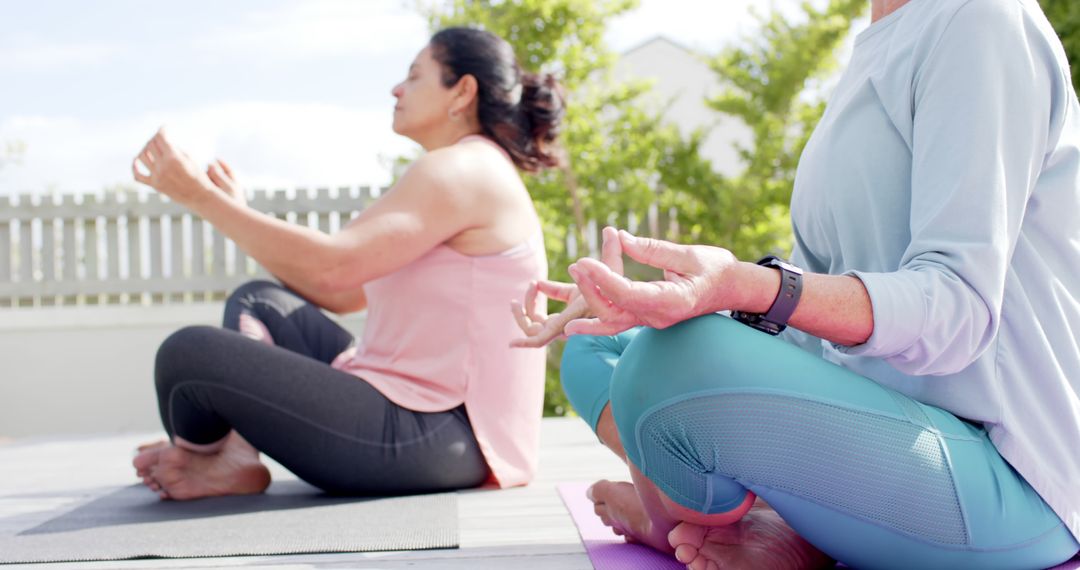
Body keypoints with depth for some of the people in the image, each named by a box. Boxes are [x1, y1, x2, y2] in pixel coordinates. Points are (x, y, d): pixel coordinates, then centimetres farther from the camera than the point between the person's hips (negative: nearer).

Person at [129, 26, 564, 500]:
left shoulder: (462, 170, -13)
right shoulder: (470, 175, 21)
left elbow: (332, 267, -25)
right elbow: (342, 294, 18)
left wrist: (201, 197, -17)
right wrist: (237, 213, 15)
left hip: (437, 439, -11)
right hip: (424, 415, 11)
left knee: (189, 353, -17)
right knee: (257, 301, 19)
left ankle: (204, 462, 16)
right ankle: (236, 454, 0)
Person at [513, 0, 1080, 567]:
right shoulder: (874, 58, 17)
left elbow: (959, 307, -21)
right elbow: (807, 313, 15)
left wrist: (744, 286, -36)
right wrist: (622, 299, 3)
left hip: (1009, 478, -9)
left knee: (672, 363, -33)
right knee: (592, 356, 11)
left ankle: (672, 524, 0)